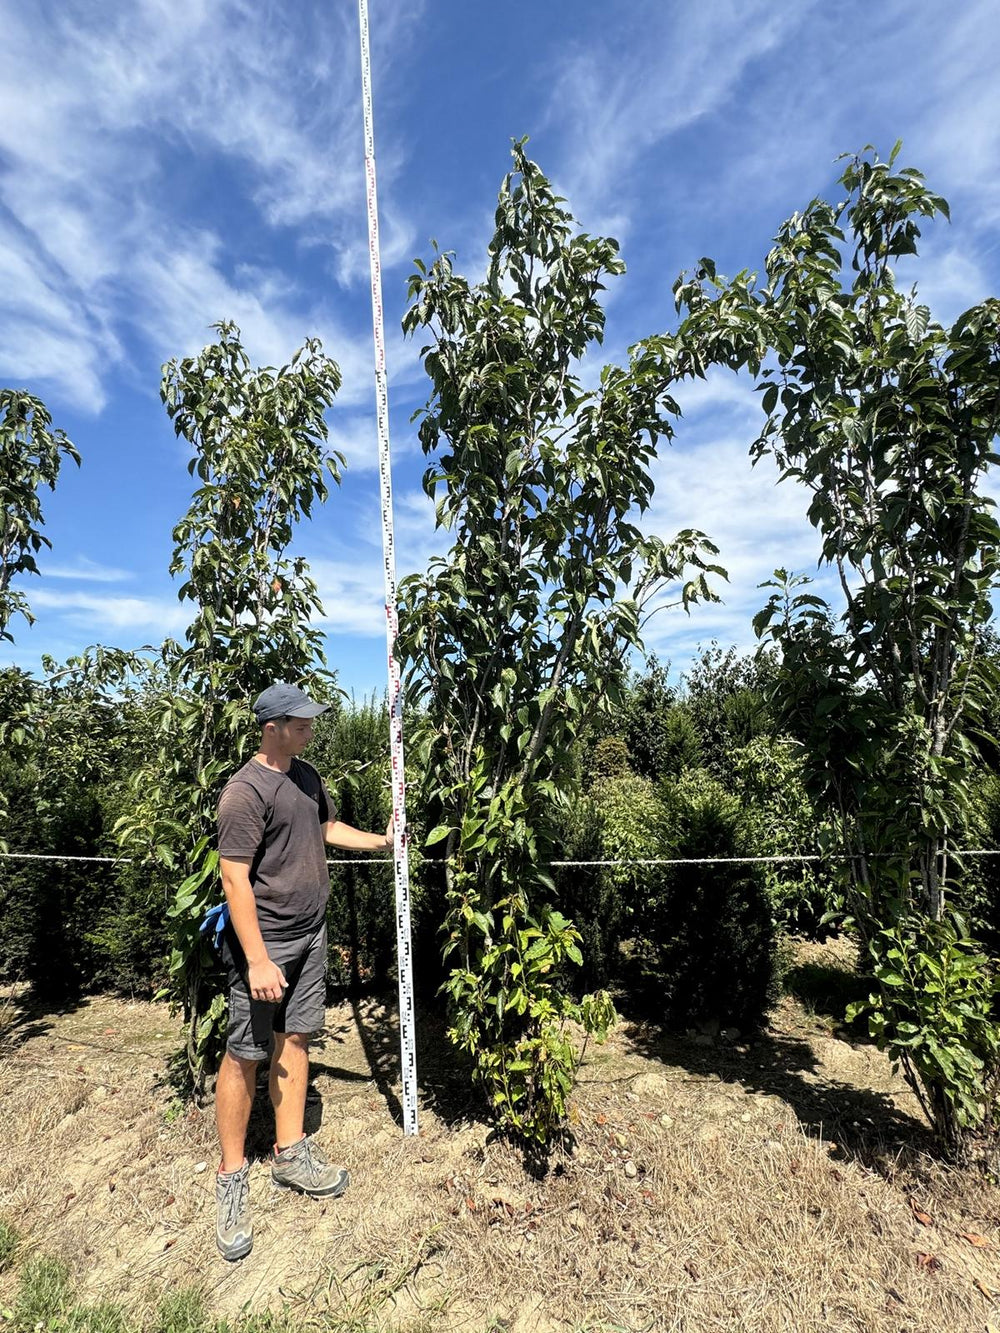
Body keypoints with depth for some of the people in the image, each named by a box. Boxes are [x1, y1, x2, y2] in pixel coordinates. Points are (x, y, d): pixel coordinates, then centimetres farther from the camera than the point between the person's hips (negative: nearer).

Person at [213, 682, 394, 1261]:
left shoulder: (307, 775, 6)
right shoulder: (246, 791, -20)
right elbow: (236, 878, -21)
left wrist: (381, 841, 11)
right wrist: (257, 960, -21)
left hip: (311, 934, 7)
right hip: (265, 942, -7)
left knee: (294, 1040, 16)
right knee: (246, 1056, 5)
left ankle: (291, 1154, 32)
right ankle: (232, 1176, 24)